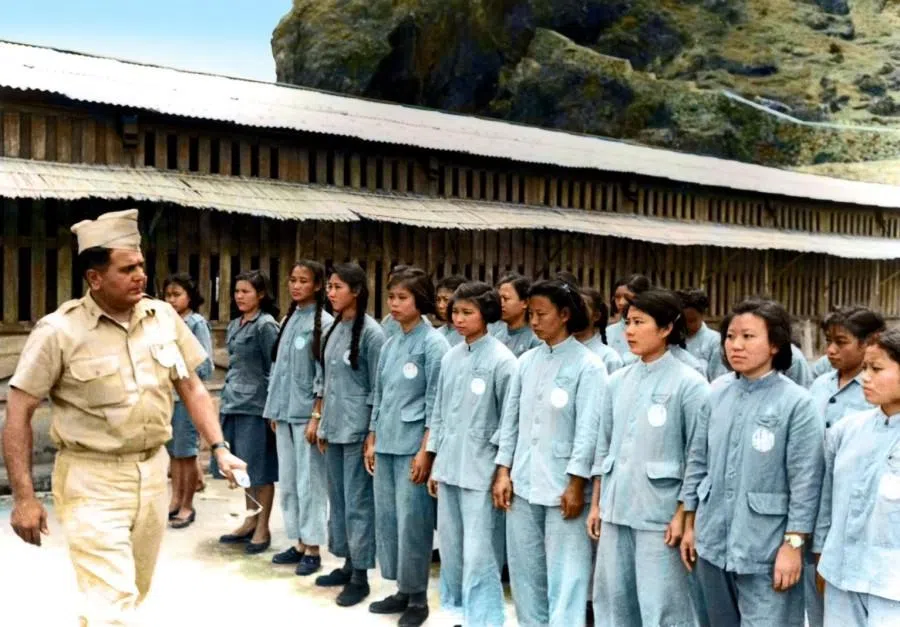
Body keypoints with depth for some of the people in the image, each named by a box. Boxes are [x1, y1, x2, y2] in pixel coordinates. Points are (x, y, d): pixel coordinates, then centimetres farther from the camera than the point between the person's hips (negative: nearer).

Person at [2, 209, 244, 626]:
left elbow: (192, 388, 9)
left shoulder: (164, 317, 0)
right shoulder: (59, 331, -13)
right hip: (92, 480, -5)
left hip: (152, 472, 5)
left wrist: (219, 449, -1)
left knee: (133, 593, 20)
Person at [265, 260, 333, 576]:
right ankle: (299, 543, 23)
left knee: (309, 482, -1)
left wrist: (316, 416, -15)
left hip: (307, 414, -7)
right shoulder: (289, 320, 11)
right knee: (288, 481, 12)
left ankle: (312, 548, 10)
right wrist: (274, 410, 12)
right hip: (284, 413, 7)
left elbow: (325, 376, -12)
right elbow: (279, 367, 15)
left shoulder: (324, 323, -10)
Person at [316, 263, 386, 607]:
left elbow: (377, 388, -11)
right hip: (334, 429, 8)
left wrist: (372, 434, -12)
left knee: (357, 502, 0)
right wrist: (323, 424, 15)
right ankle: (348, 564, 28)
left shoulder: (371, 332, -12)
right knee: (338, 498, 15)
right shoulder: (334, 329, 10)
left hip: (357, 431, -8)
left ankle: (360, 575, 10)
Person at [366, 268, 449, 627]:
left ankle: (417, 597, 12)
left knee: (412, 522, -1)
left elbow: (435, 401, -10)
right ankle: (402, 590, 24)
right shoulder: (389, 345, 11)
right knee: (385, 518, 11)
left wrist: (425, 451, -14)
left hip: (413, 447, -7)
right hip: (385, 445, 7)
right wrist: (372, 441, 13)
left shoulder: (433, 344, -7)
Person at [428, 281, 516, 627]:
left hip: (480, 471, -6)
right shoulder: (450, 357, 8)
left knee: (478, 554, -4)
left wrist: (501, 470, -10)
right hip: (448, 467, 6)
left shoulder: (502, 360, -9)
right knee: (450, 549, 16)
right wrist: (435, 462, 14)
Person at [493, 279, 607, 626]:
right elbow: (510, 419, 10)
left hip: (563, 485, -5)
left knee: (565, 573, 0)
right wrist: (503, 471, 5)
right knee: (525, 569, 14)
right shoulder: (526, 361, 8)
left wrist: (577, 483, -12)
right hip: (522, 482, 6)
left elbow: (588, 428, -10)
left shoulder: (588, 365, -7)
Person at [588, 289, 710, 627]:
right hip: (616, 509, 6)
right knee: (613, 600, 15)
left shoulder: (689, 383, -9)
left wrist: (684, 514, -11)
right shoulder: (618, 381, 8)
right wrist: (595, 504, 13)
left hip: (660, 513, -6)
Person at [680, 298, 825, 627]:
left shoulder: (797, 402, -11)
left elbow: (805, 481, -9)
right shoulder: (717, 392, 2)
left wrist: (793, 544, -10)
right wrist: (690, 524, 11)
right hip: (713, 540, 5)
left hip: (766, 549, -5)